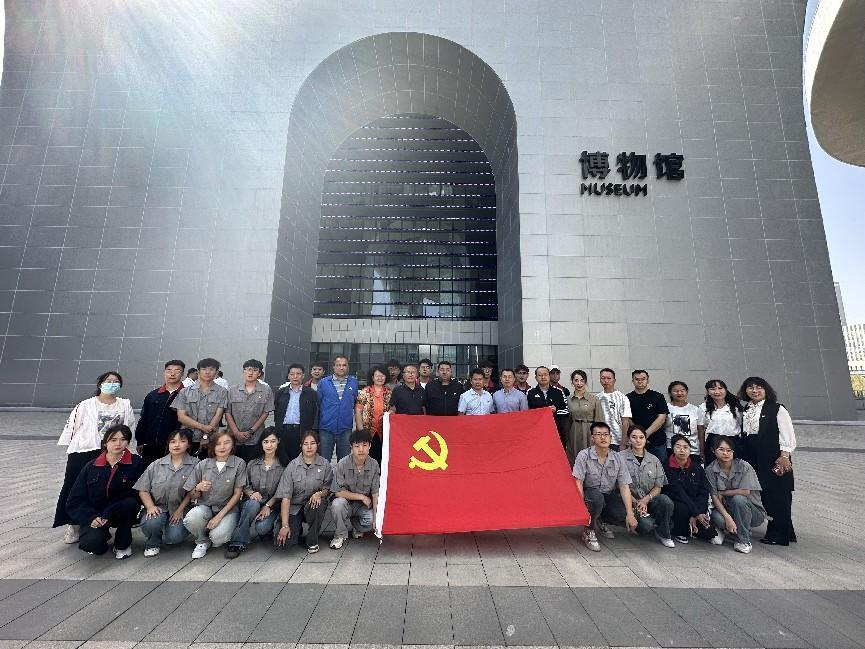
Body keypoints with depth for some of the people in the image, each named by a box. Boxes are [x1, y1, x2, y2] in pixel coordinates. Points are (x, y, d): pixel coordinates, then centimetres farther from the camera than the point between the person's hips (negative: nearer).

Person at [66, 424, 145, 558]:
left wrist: (107, 515, -20)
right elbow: (74, 501, 1)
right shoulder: (91, 467, 1)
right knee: (92, 542, -29)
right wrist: (92, 518, -15)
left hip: (122, 515, -1)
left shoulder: (136, 463, -8)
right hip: (94, 516, 1)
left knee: (130, 502, -34)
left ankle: (123, 544, -6)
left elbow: (136, 493, -14)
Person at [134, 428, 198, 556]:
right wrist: (150, 506, -11)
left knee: (174, 537, -21)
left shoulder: (194, 464, -5)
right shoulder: (156, 465, 5)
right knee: (151, 522, -30)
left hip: (180, 509, -2)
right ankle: (152, 543, 5)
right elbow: (143, 490, 3)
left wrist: (180, 509, -9)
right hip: (158, 507, 2)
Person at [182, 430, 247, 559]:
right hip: (205, 507, 3)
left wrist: (219, 516, -14)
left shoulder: (239, 464, -7)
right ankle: (203, 542, 2)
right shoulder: (203, 465, 0)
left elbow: (237, 494, -6)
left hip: (228, 509, -2)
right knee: (191, 519, -31)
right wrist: (198, 489, -17)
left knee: (218, 537, -29)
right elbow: (192, 496, 7)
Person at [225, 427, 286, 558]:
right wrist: (251, 493, -15)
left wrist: (268, 505, -13)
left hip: (272, 505, -1)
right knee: (253, 503, -33)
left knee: (262, 527, -28)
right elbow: (244, 486, 6)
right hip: (253, 502, 2)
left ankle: (269, 532, 10)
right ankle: (238, 543, -20)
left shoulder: (283, 465, -3)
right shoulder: (252, 463, 5)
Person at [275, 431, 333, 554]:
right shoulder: (292, 466, -7)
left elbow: (328, 489, 0)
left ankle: (312, 541, -7)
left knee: (319, 503, -35)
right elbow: (285, 497, -12)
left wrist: (320, 494, -24)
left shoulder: (325, 465, -4)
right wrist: (285, 525, -19)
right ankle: (297, 530, 16)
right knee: (282, 540, -22)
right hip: (294, 508, 0)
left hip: (313, 505, 0)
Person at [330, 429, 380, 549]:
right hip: (346, 503, -1)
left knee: (371, 521, -26)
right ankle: (341, 535, -4)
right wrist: (361, 496, -16)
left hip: (365, 506, 2)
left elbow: (376, 493, -13)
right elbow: (338, 492, -15)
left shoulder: (374, 465, -12)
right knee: (338, 503, -33)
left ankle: (357, 528, 12)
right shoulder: (342, 464, -17)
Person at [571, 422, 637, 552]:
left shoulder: (617, 458, -3)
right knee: (597, 497, -36)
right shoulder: (584, 456, -14)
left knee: (624, 513, -22)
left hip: (609, 495, 4)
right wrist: (582, 507, -28)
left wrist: (630, 514, -12)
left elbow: (624, 486, -4)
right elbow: (578, 483, -17)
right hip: (589, 493, -4)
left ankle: (601, 522, 14)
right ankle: (589, 532, -9)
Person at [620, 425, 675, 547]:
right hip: (630, 502, -3)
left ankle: (663, 534, -2)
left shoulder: (654, 460, 10)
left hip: (649, 501, 3)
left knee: (665, 500, -29)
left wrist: (645, 500, -10)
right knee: (646, 525, -29)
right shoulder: (621, 457, -4)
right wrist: (636, 502, -14)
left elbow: (658, 487, 6)